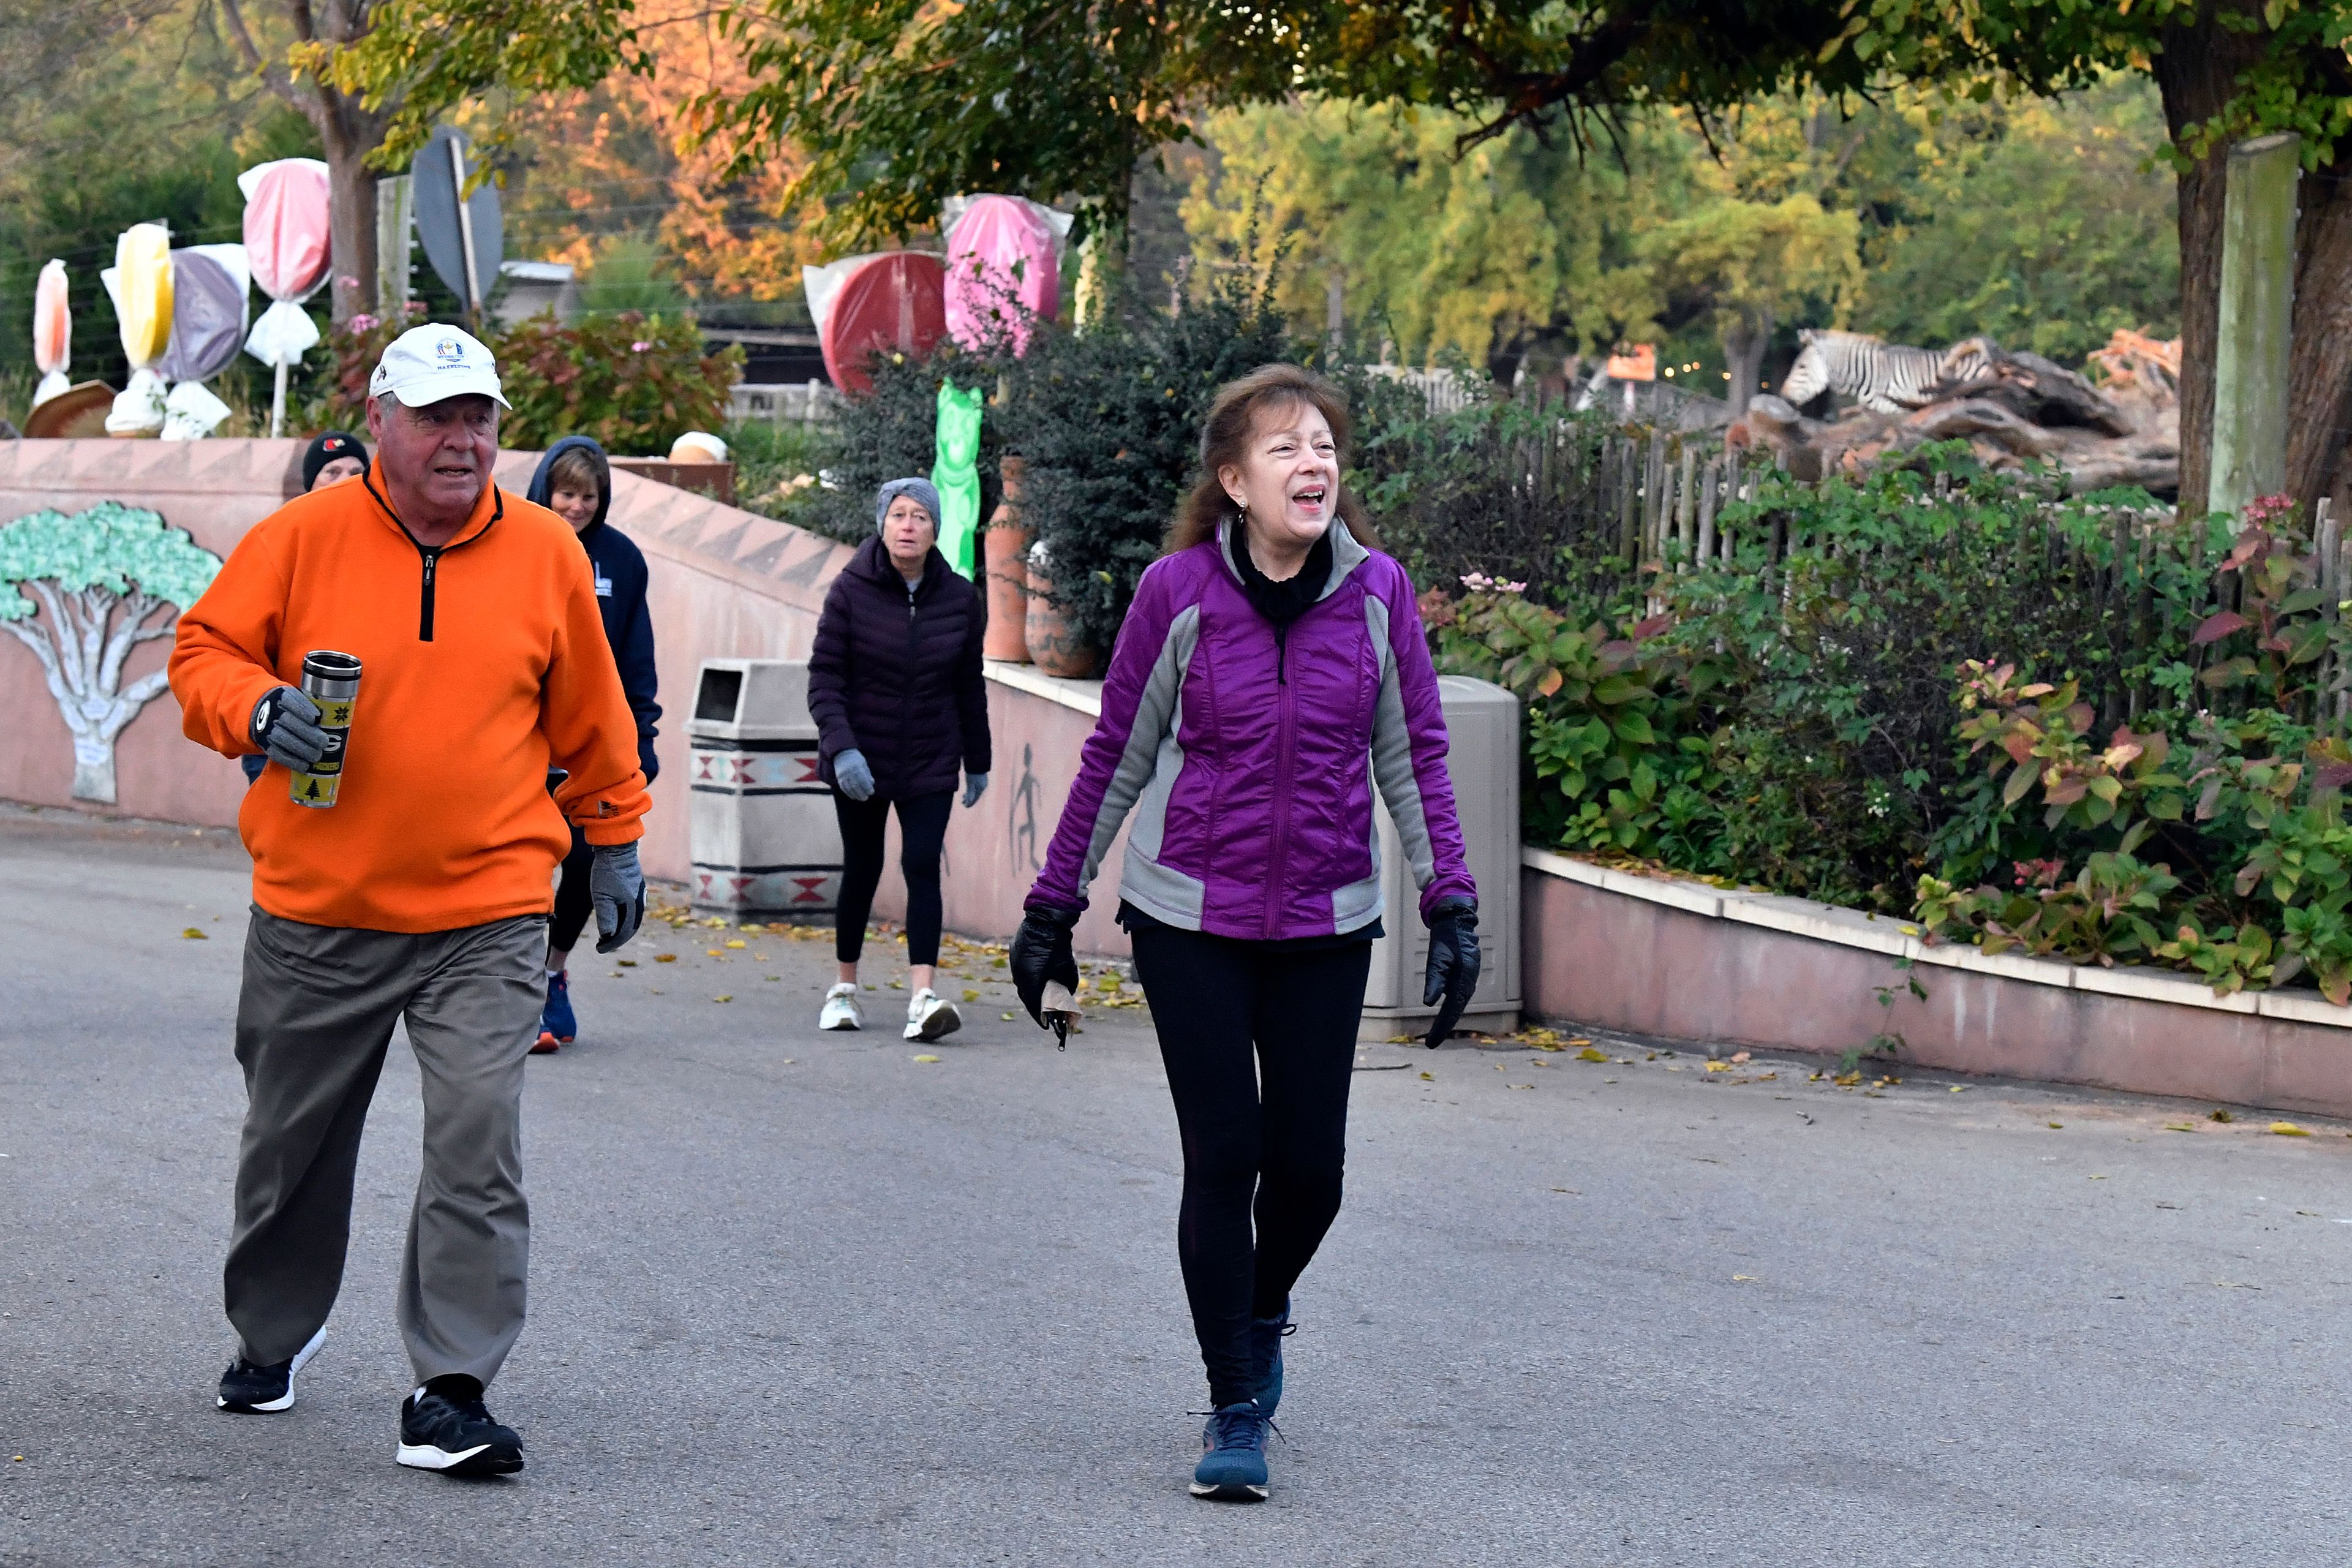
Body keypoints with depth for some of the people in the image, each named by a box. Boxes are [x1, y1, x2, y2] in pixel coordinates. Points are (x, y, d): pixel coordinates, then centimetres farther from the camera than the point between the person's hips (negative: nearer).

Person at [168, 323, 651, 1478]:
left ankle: (450, 1392, -9)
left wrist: (614, 838, 19)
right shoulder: (303, 537, -3)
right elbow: (203, 652, 3)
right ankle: (271, 1337, 40)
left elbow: (590, 716, 14)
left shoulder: (546, 552, 3)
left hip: (488, 916, 0)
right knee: (292, 1145, 16)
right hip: (315, 910, 1)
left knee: (479, 1143, -15)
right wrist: (256, 709, -17)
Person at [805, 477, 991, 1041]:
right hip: (860, 758, -1)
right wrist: (841, 747, -22)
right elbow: (824, 675, -9)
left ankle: (923, 996, -20)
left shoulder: (959, 598, -1)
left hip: (930, 762, 1)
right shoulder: (852, 590, -8)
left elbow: (969, 687, 9)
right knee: (862, 868, 8)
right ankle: (844, 989, 25)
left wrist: (978, 761, 13)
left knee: (923, 866, -11)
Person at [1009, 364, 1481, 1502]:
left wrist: (1451, 906, -3)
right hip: (1190, 919, -2)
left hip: (1326, 926, 2)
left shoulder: (1377, 592, -4)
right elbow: (1117, 758, 1)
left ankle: (1263, 1311, 36)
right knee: (1222, 1158, -3)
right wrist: (1054, 907, 3)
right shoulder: (1178, 593, -8)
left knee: (1308, 1165, 3)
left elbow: (1414, 757, 3)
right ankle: (1236, 1411, 10)